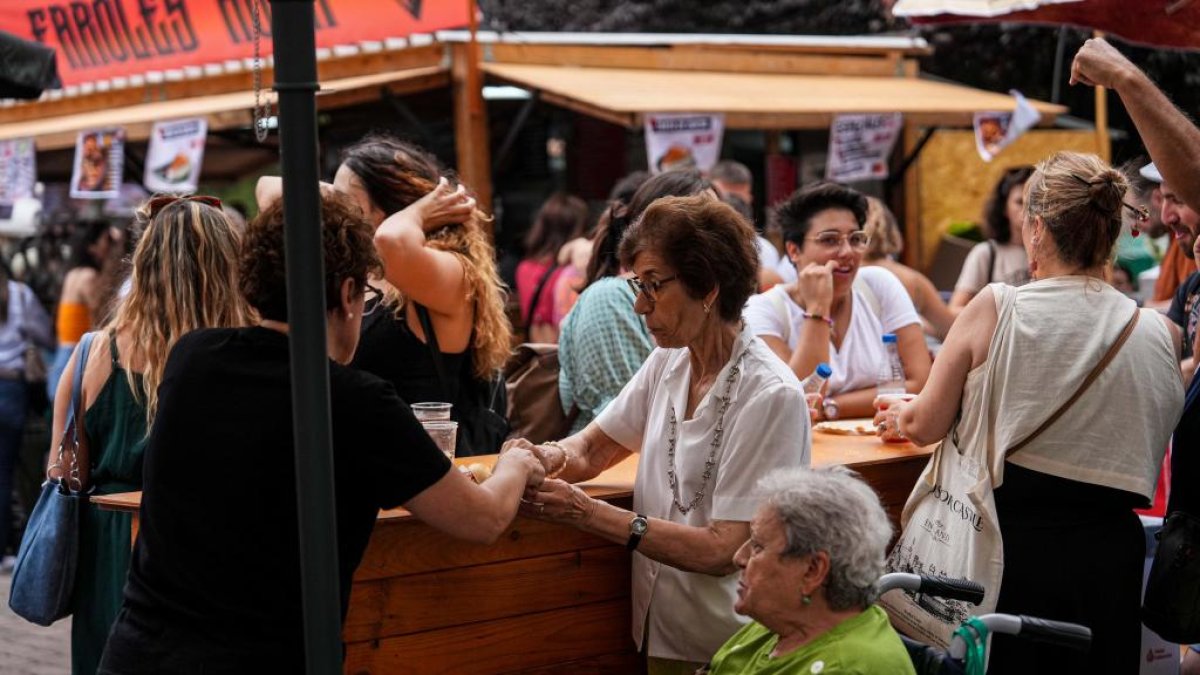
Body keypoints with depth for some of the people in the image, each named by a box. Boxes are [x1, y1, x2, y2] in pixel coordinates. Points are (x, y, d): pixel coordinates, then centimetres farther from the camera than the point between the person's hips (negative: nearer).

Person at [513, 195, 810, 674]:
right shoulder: (668, 364, 3)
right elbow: (593, 448, 10)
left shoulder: (771, 397, -20)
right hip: (659, 631, 6)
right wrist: (550, 457, -14)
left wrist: (590, 513, -25)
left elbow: (725, 552, -22)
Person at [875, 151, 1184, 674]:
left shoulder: (995, 309, -11)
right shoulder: (1158, 334, -4)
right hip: (1109, 548, 2)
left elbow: (925, 426, -2)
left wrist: (900, 416, 21)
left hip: (1013, 539, -2)